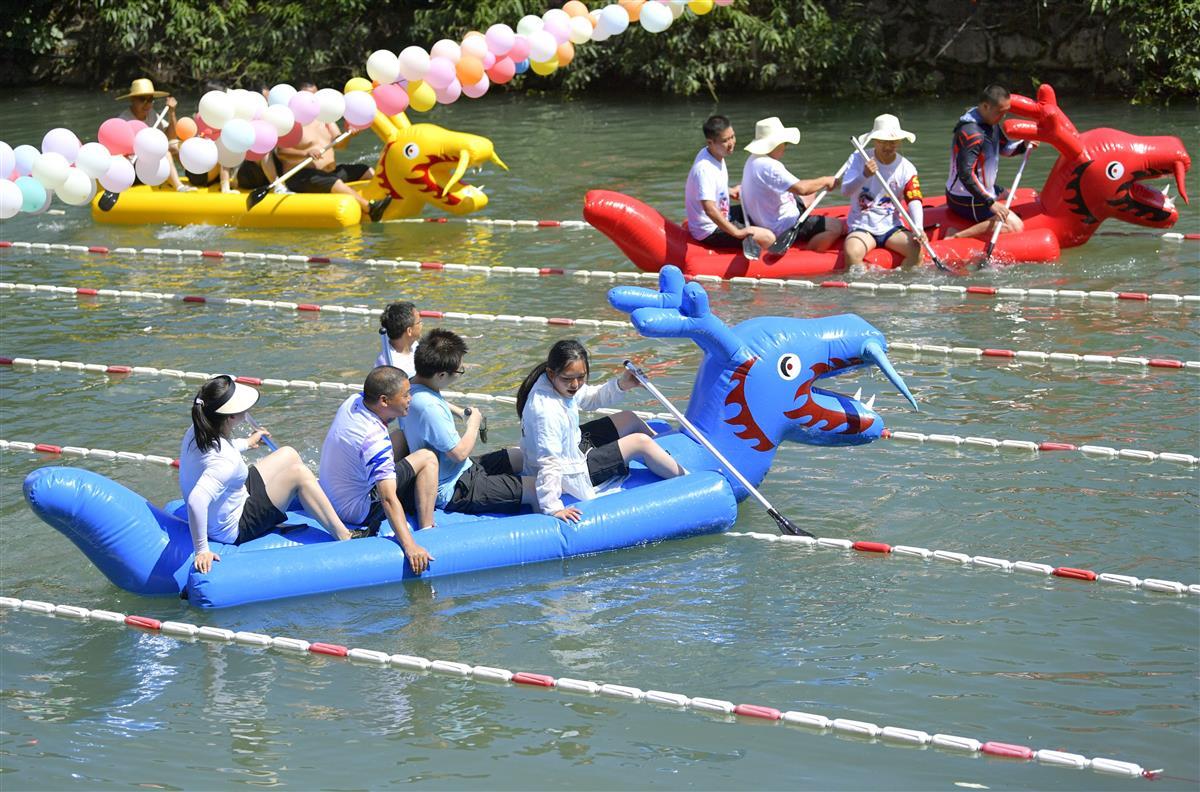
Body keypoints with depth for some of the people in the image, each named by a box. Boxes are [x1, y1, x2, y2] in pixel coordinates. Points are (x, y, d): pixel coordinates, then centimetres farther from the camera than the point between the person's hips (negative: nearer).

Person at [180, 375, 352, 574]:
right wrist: (202, 550, -41)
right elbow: (196, 501, -48)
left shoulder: (196, 433, -9)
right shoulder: (226, 461, -37)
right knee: (299, 474, -8)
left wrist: (245, 443, 32)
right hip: (233, 531, -9)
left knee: (288, 455, 14)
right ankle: (344, 538, -1)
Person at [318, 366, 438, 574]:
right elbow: (388, 499, -40)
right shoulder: (374, 441, -33)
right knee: (427, 459, -9)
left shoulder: (354, 401, -7)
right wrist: (409, 546, -46)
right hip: (357, 510, -9)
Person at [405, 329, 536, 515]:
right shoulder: (428, 407, -31)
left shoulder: (414, 386, 3)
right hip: (453, 492, -11)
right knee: (539, 492, -17)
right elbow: (459, 453, -23)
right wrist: (474, 424, -7)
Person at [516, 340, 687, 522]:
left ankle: (662, 449, 46)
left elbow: (591, 397, 9)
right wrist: (552, 508, -41)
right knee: (641, 443, -7)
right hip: (569, 475, -10)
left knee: (630, 419, 20)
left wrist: (621, 385, -7)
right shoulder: (546, 412, -38)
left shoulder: (561, 384, -10)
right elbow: (549, 463, -39)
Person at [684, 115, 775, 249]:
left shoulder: (716, 154, 3)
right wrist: (737, 232, -34)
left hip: (722, 218, 11)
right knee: (768, 239, -21)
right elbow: (710, 210, -36)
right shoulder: (704, 169, -28)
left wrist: (729, 192, 20)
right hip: (710, 232, -11)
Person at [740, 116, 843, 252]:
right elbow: (801, 189, -32)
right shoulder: (770, 166, -27)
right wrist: (825, 181, -16)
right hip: (783, 229, -11)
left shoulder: (753, 160, 6)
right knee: (836, 227, -19)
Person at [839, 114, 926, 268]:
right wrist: (864, 176, -34)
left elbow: (914, 201, -10)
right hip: (862, 226, -2)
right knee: (852, 252, -33)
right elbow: (846, 191, -15)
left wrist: (918, 228, -28)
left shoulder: (906, 168, 1)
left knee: (916, 248, -25)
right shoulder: (858, 159, -3)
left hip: (891, 227, 2)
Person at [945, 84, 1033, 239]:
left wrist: (1023, 146, 0)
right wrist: (990, 203, -34)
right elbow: (966, 174, -32)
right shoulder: (971, 132, -26)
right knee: (1014, 226, -24)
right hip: (967, 201, -11)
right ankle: (956, 238, -29)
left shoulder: (991, 122, 6)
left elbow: (1004, 148, 22)